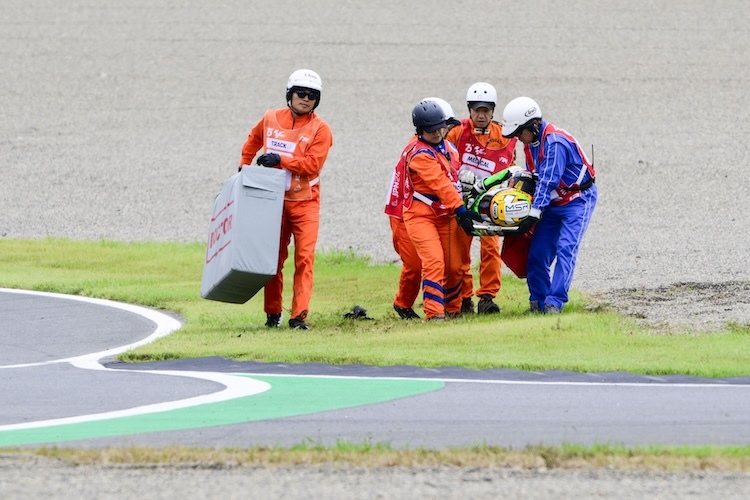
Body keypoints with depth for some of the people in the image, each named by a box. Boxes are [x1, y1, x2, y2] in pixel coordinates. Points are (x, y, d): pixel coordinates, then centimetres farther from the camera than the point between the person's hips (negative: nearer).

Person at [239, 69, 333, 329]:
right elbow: (253, 140, 25)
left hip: (305, 202, -3)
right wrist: (244, 167, 21)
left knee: (304, 257, -12)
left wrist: (280, 159, -21)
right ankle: (273, 313, 20)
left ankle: (299, 315, -13)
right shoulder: (271, 119, 5)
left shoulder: (320, 129, -6)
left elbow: (313, 164, -16)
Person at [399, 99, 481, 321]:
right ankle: (434, 312, -23)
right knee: (434, 261, -21)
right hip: (420, 216, -7)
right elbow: (440, 184, -24)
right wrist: (461, 210, -29)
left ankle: (453, 309, 25)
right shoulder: (419, 154, -17)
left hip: (445, 216, 7)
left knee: (453, 266, 8)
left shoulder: (449, 148, 10)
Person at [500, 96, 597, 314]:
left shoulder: (554, 141, -24)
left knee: (565, 250, -19)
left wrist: (534, 214, -29)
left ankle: (554, 302, -23)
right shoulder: (530, 143, 4)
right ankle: (537, 301, 9)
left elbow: (548, 181, -28)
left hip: (577, 200, -9)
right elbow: (533, 179, 13)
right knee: (538, 253, 1)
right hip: (554, 204, 9)